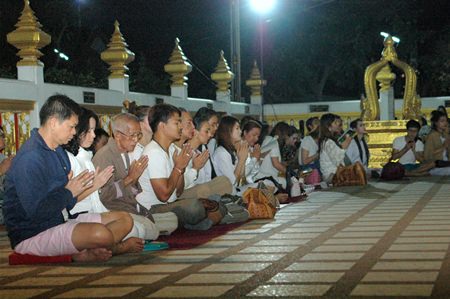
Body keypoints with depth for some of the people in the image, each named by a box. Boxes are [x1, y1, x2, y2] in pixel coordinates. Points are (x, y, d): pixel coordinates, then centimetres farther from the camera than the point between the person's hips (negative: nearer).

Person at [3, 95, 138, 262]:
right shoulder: (30, 158, -20)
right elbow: (36, 212, -26)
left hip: (59, 222, 10)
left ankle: (84, 254, -15)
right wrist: (68, 192, -11)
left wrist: (81, 187, -5)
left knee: (125, 220, 4)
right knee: (100, 233, -32)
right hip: (31, 235, -10)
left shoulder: (59, 151, 14)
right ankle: (119, 247, 3)